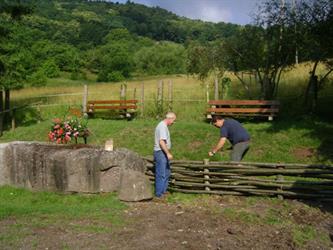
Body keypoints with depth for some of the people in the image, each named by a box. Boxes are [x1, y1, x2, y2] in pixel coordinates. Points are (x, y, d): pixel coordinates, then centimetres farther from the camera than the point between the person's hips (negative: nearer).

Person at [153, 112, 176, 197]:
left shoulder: (163, 125, 14)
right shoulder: (163, 126, -18)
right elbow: (161, 142, -26)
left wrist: (167, 153, 25)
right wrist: (168, 153, -26)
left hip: (164, 153, 11)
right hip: (160, 153, -11)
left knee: (166, 173, 18)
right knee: (161, 174, -4)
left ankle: (164, 191, 28)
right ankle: (159, 193, 3)